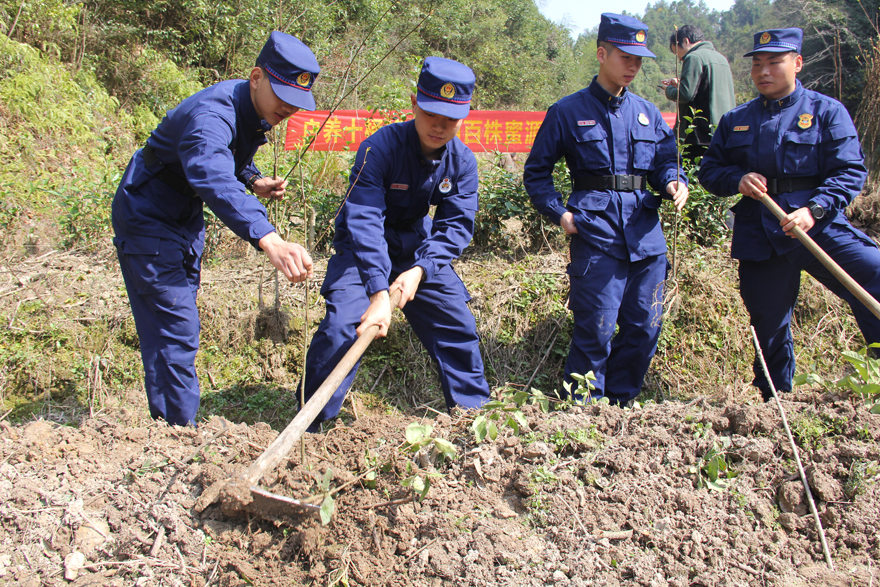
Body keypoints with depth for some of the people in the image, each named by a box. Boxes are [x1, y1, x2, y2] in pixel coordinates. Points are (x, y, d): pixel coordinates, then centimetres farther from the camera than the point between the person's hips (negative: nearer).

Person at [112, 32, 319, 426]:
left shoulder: (257, 110, -4)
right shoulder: (211, 115, -34)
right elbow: (214, 179, -54)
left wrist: (254, 181, -8)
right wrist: (269, 241, -69)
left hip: (185, 220, 9)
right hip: (146, 219, -9)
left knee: (178, 324, 16)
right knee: (175, 326, -13)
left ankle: (170, 420, 29)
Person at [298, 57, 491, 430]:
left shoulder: (463, 161, -14)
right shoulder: (379, 148, -30)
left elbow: (456, 224, -14)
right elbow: (365, 221, -38)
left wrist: (420, 270, -31)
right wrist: (379, 292, -48)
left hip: (419, 247, 5)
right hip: (362, 247, -5)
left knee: (457, 324, 4)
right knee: (343, 326, -20)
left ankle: (474, 411, 23)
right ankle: (310, 424, -6)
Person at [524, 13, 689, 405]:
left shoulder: (648, 113, 16)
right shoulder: (569, 112, 3)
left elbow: (665, 162, 19)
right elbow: (536, 173, 7)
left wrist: (675, 183, -4)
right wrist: (560, 213, -6)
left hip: (645, 232, 5)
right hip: (596, 231, -5)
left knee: (645, 326, 7)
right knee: (596, 329, -7)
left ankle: (621, 404, 24)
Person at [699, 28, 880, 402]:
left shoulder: (827, 112, 4)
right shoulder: (734, 121, 15)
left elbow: (850, 170, -3)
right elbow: (710, 169, 16)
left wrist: (815, 209, -20)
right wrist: (737, 180, -7)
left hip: (819, 226, -2)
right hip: (759, 237, 3)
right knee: (769, 324, 10)